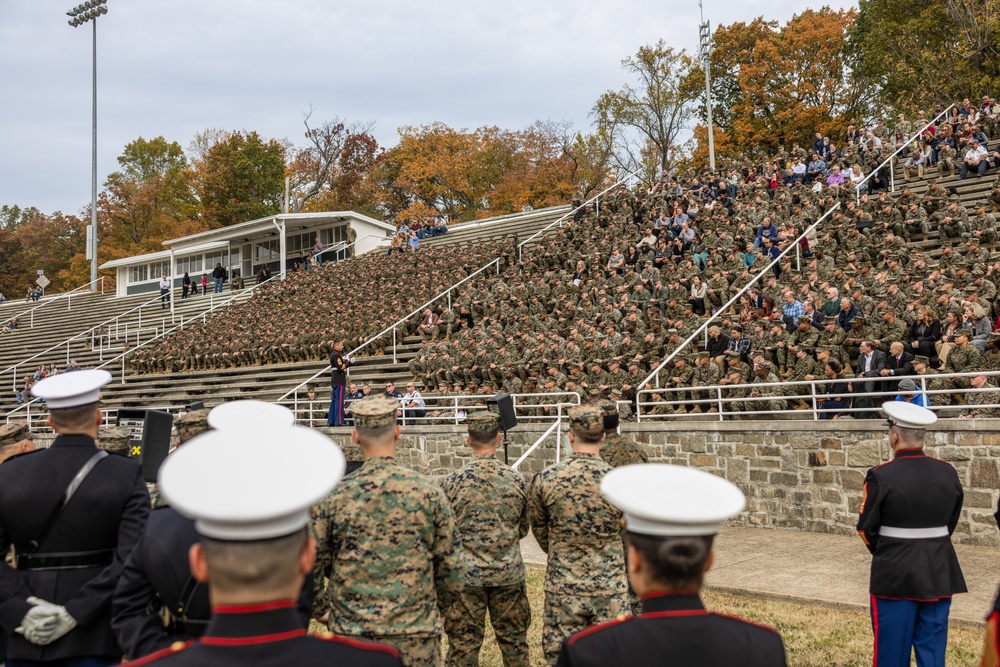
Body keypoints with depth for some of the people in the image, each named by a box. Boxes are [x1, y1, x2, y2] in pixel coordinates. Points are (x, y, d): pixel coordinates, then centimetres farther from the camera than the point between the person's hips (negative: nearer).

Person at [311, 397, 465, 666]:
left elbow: (310, 567, -2)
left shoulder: (334, 495, -6)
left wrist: (324, 611, 13)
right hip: (416, 637, 0)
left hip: (351, 635, 0)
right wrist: (437, 605, 16)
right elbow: (452, 567, -1)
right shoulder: (429, 492, -6)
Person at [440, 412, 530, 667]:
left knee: (463, 645, 8)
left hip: (466, 575, -2)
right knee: (514, 642, 14)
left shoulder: (453, 482, -10)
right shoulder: (517, 480, -4)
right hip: (509, 574, 2)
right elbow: (523, 530, 8)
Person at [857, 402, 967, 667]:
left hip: (895, 575, -4)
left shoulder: (881, 476, -16)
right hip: (939, 573, 4)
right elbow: (951, 523, 10)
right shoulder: (948, 473, -1)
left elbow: (866, 528, -8)